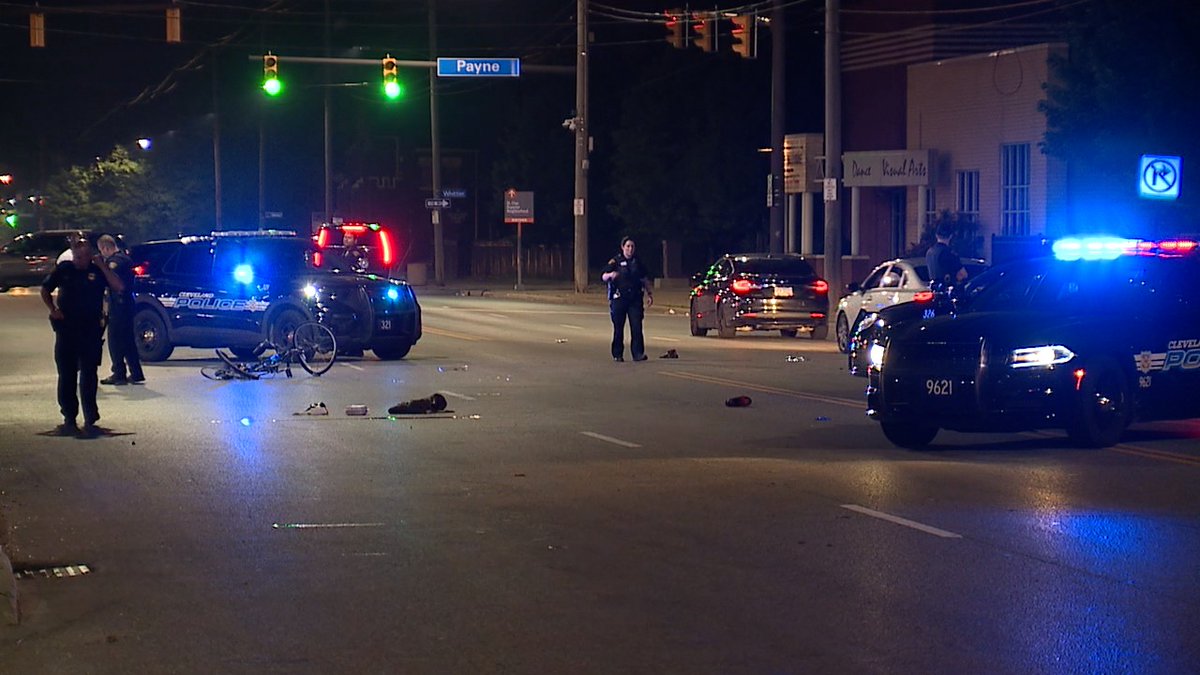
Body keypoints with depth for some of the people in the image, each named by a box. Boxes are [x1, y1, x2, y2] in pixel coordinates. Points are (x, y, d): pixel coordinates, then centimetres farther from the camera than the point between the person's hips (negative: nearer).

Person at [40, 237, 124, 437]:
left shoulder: (98, 271, -2)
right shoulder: (64, 270, 4)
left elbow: (119, 287, -17)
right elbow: (45, 290, 17)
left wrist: (101, 265, -16)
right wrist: (53, 309, 2)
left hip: (90, 331, -3)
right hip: (66, 329, 3)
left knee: (88, 376, -4)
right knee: (66, 376, 8)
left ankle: (90, 421, -3)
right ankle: (69, 420, 17)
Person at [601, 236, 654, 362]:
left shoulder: (637, 262, 13)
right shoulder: (616, 261, 1)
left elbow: (645, 280, 20)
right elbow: (603, 277, -5)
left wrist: (650, 294, 13)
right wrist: (610, 275, -26)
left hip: (635, 299, 2)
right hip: (619, 298, -2)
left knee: (637, 327, -7)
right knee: (618, 328, 1)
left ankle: (638, 353, -8)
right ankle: (617, 354, 9)